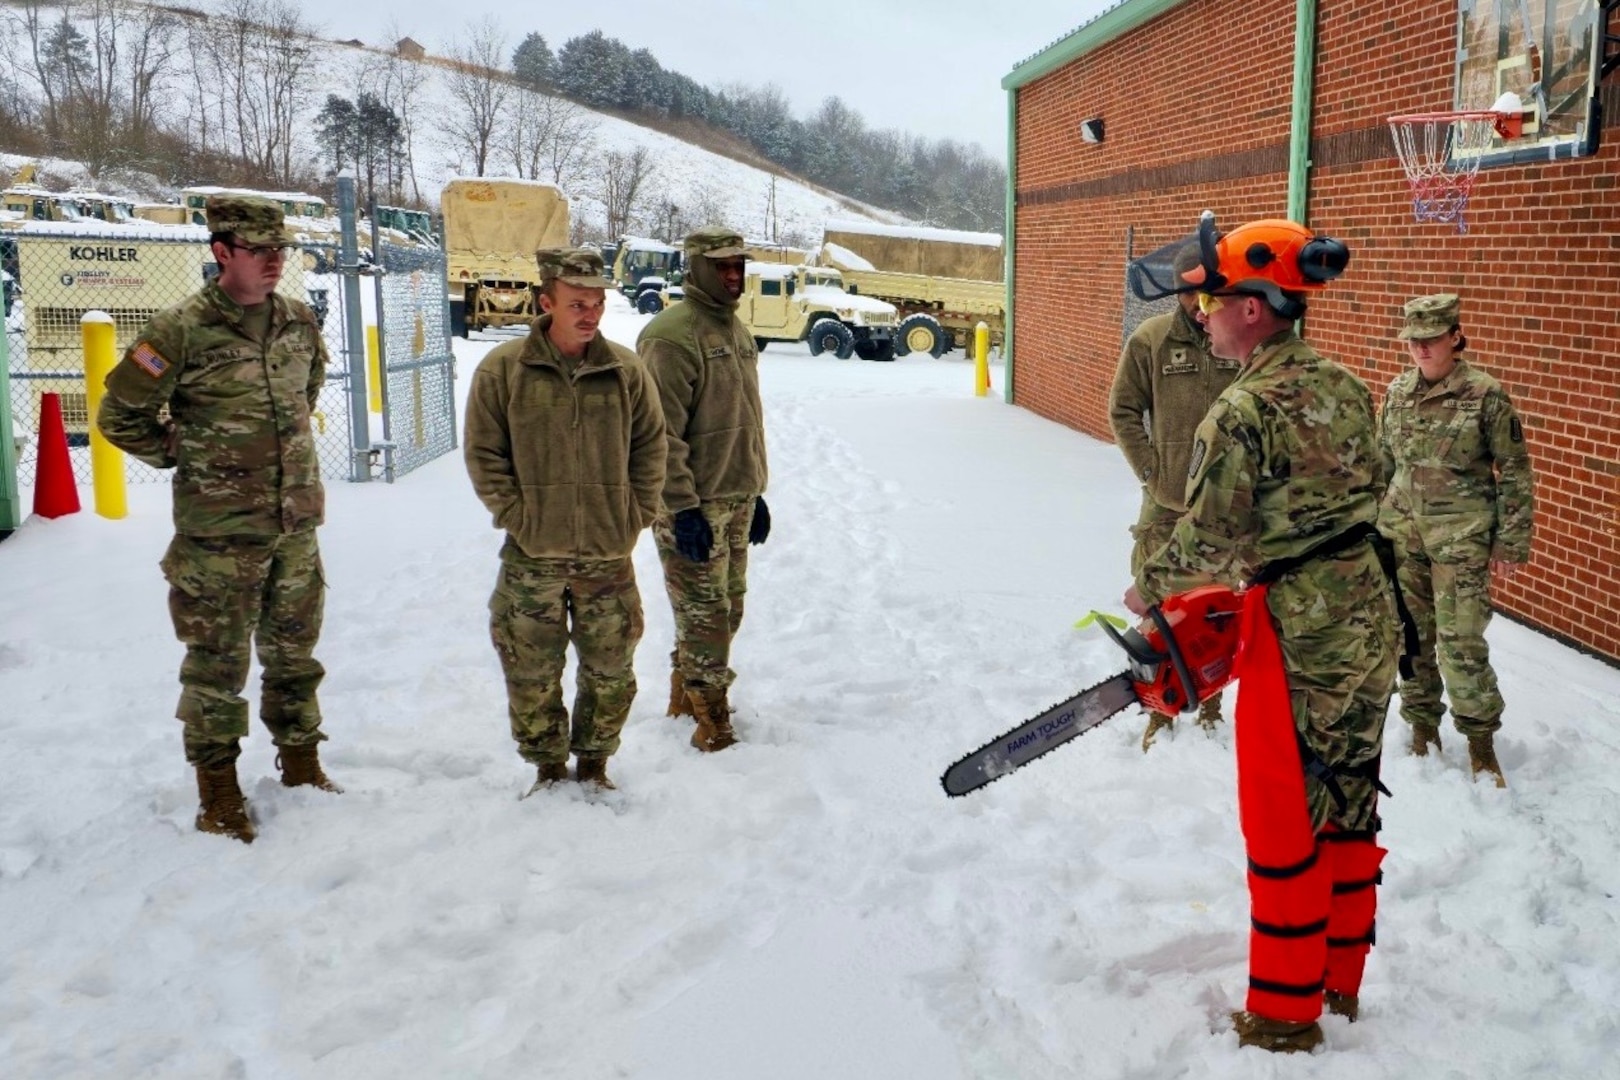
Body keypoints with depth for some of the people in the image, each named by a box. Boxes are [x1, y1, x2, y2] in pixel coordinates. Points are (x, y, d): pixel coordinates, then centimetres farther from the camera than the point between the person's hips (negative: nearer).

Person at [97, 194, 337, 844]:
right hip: (218, 533, -5)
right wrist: (184, 457, -1)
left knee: (294, 652, 17)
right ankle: (218, 792, 19)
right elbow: (119, 417, -7)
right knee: (218, 664, 5)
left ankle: (301, 763, 33)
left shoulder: (299, 323, 3)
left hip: (296, 525, 5)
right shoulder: (182, 331, -14)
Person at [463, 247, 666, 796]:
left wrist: (635, 515, 3)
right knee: (533, 672, 7)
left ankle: (593, 762, 30)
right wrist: (516, 516, -7)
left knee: (611, 669, 10)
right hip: (531, 556, -1)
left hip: (609, 553, 2)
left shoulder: (626, 370, 2)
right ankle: (548, 767, 26)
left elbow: (651, 446, 10)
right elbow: (482, 453, -1)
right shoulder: (503, 369, -4)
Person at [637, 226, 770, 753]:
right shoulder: (671, 335, -15)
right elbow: (662, 435, -20)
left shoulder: (735, 330, 15)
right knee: (706, 614, -3)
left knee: (727, 608, 16)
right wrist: (683, 507, -22)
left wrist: (755, 492, 20)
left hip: (736, 499, 9)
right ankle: (710, 722, 8)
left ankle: (685, 696, 32)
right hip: (694, 506, -9)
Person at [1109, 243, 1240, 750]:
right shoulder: (1149, 341, -4)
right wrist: (1152, 474, -3)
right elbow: (1123, 412, 2)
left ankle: (1211, 708, 28)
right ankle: (1161, 712, 20)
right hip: (1167, 504, 0)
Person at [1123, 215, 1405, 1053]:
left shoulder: (1243, 411, -19)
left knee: (1285, 822, 5)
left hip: (1297, 627, -8)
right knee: (1349, 799, 18)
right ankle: (1340, 978, 34)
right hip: (1369, 608, 8)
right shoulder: (1344, 388, 5)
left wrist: (1149, 589, 3)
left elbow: (1209, 538, -16)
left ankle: (1283, 1014, 18)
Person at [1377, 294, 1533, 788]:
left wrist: (1510, 542, -5)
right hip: (1401, 531, 5)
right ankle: (1423, 726, 26)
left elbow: (1514, 473, -4)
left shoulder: (1485, 394, -8)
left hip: (1461, 537, -4)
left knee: (1461, 641, -5)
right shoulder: (1397, 392, 5)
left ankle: (1480, 740, 12)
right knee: (1411, 635, 10)